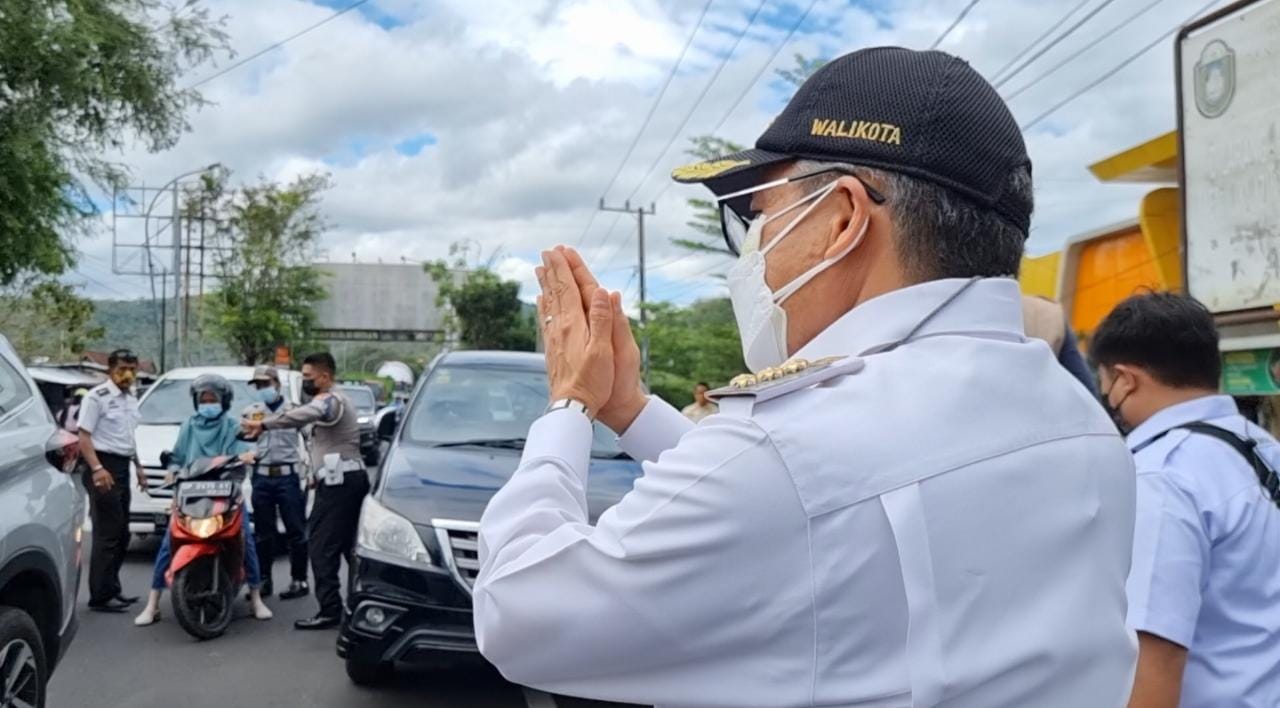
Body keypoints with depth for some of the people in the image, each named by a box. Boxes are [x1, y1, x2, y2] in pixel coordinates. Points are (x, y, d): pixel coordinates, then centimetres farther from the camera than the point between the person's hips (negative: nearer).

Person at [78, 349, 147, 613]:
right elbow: (84, 436, -16)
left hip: (122, 468, 9)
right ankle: (100, 596, -8)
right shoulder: (97, 396, -11)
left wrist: (138, 466, 25)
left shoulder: (131, 398, 16)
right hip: (103, 467, -9)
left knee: (121, 535, 13)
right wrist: (97, 468, -26)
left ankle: (112, 588, 22)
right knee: (107, 535, -10)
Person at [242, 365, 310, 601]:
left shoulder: (293, 409, 4)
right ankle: (263, 580, 16)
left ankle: (299, 580, 3)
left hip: (288, 475, -3)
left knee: (295, 531, -3)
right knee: (263, 533, 8)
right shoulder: (250, 411, 14)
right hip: (261, 477, 3)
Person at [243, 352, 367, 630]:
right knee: (351, 545, 13)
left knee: (322, 545, -10)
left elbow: (305, 415, -34)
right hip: (349, 478, 11)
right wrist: (321, 474, 25)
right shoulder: (337, 401, 23)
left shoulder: (329, 400, -12)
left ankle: (330, 609, -10)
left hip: (339, 482, -11)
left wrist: (264, 424, -42)